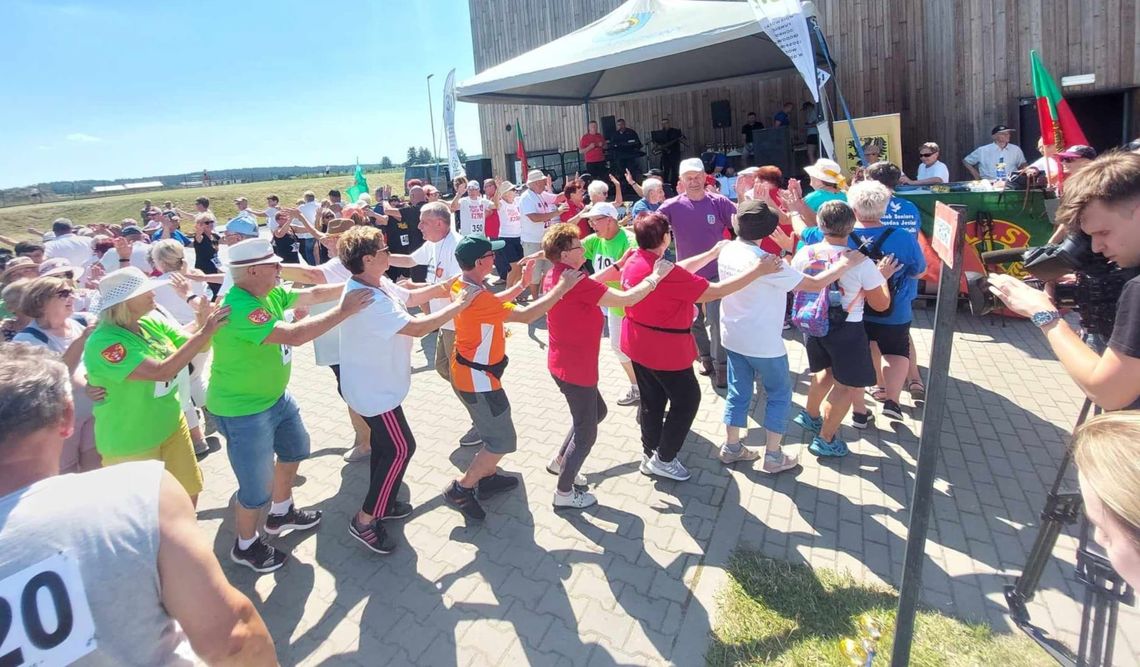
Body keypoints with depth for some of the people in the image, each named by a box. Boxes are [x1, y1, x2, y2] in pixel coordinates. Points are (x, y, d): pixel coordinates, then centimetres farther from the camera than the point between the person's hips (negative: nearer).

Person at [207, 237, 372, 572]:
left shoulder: (269, 293, -3)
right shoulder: (240, 308, -31)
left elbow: (313, 294, 7)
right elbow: (294, 335, -38)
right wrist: (344, 310, -33)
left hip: (275, 396, 10)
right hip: (243, 411, -10)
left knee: (295, 449, 27)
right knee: (257, 487, 5)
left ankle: (282, 512, 50)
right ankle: (245, 545, 32)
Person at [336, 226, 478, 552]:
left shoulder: (378, 283, -1)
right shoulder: (366, 300, -32)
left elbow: (410, 297, 14)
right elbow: (416, 327, -33)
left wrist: (444, 286, -1)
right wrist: (460, 304, -26)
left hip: (376, 384, 10)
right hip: (374, 390, -10)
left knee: (385, 444, 22)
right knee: (401, 448, -2)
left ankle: (381, 503, 39)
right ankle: (365, 520, 10)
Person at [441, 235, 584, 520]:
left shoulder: (461, 285, -1)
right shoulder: (477, 299, -31)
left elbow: (494, 303, 15)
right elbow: (525, 316, -31)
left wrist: (522, 284, 6)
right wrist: (562, 288, -26)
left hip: (467, 372, 10)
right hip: (477, 379, -10)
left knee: (494, 429, 25)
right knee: (502, 441, 2)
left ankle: (488, 477, 40)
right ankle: (460, 489, 13)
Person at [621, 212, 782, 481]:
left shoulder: (634, 261, -1)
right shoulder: (664, 272, -29)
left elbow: (680, 272, 10)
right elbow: (714, 291, -25)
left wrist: (712, 253, 13)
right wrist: (757, 270, -20)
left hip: (638, 345, 9)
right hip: (665, 349, -9)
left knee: (652, 400, 20)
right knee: (687, 400, 10)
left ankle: (649, 454, 33)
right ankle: (663, 459, 17)